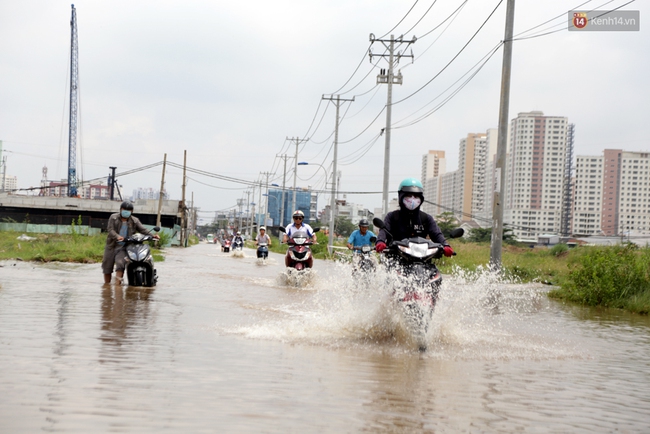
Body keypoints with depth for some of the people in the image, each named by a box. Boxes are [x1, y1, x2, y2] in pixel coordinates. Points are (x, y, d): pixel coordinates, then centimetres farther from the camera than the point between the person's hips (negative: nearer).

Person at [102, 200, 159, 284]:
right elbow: (110, 229, -11)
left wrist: (152, 236, -19)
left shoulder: (134, 221, 6)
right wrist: (117, 236, -31)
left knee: (120, 264, -24)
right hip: (111, 246, 1)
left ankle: (118, 284, -26)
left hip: (123, 248, -1)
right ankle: (107, 284, 24)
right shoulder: (113, 218, 1)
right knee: (107, 267, 7)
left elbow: (143, 230, -1)